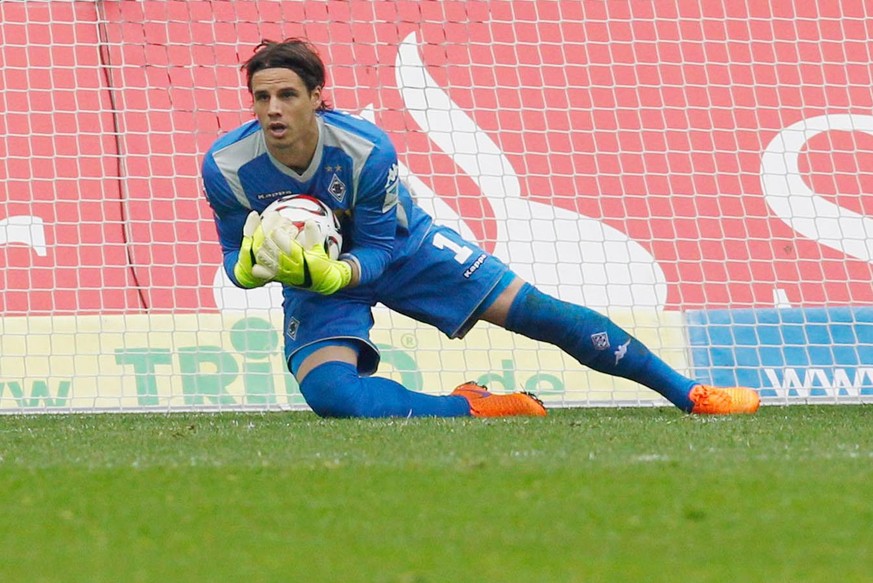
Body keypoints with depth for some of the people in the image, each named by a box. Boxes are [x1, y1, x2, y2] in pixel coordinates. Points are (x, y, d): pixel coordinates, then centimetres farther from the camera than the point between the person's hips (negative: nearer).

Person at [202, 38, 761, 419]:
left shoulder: (367, 149, -30)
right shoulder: (226, 167, -25)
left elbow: (377, 252, -20)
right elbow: (238, 263, -10)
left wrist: (332, 272, -43)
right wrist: (253, 267, -36)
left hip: (401, 246, -1)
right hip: (318, 278, 1)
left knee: (538, 311, -8)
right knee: (329, 394, -30)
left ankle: (690, 393, 2)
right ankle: (473, 408, -15)